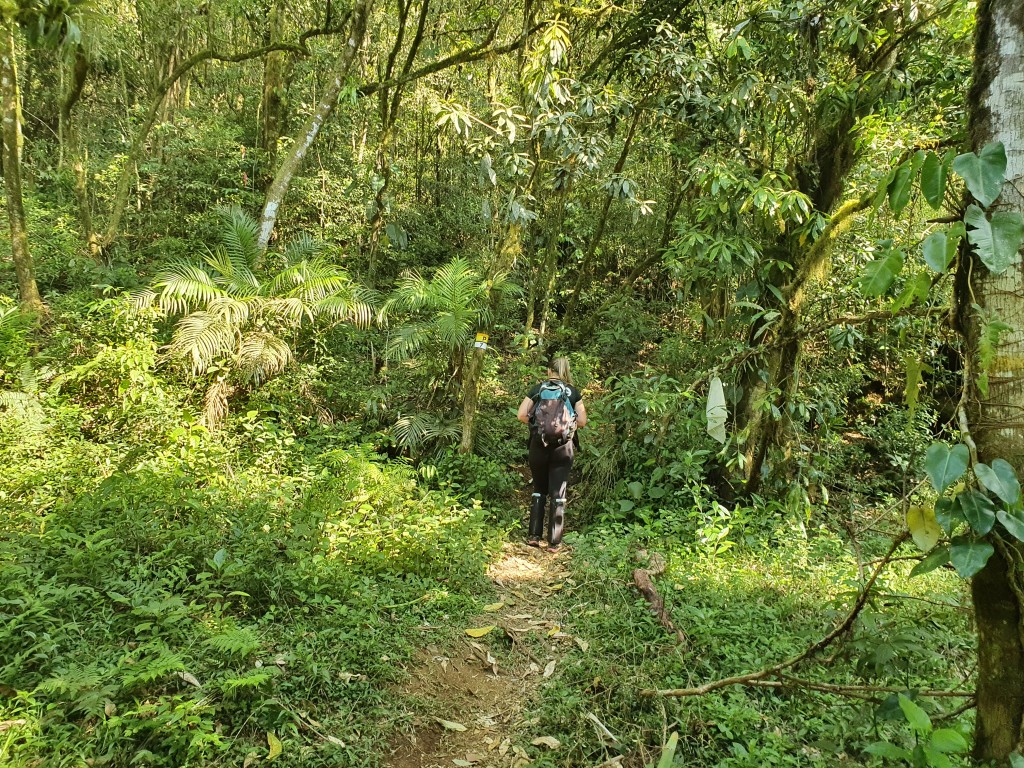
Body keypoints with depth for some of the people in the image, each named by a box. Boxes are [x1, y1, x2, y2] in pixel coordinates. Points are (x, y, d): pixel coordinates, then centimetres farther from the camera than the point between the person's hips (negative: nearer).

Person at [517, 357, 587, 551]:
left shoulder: (537, 388, 5)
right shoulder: (573, 391, 6)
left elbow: (521, 415, -2)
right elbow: (582, 421, 1)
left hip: (539, 444, 1)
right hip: (563, 446, -1)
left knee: (539, 489, 17)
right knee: (558, 492, 6)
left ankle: (534, 536, 17)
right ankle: (554, 542, 7)